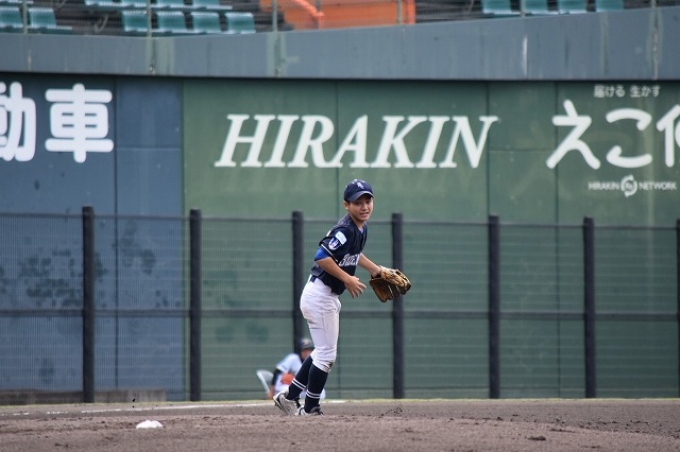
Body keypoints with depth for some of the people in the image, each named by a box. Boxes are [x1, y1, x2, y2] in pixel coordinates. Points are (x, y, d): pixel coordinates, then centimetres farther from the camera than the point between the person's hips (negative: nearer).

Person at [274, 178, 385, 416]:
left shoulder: (362, 228, 9)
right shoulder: (345, 230, -21)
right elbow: (322, 257, -30)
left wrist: (375, 269, 24)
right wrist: (348, 279, -26)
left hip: (329, 297, 10)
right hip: (319, 295, -10)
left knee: (324, 352, 18)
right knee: (327, 354, -4)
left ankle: (289, 397, 25)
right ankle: (310, 409, 6)